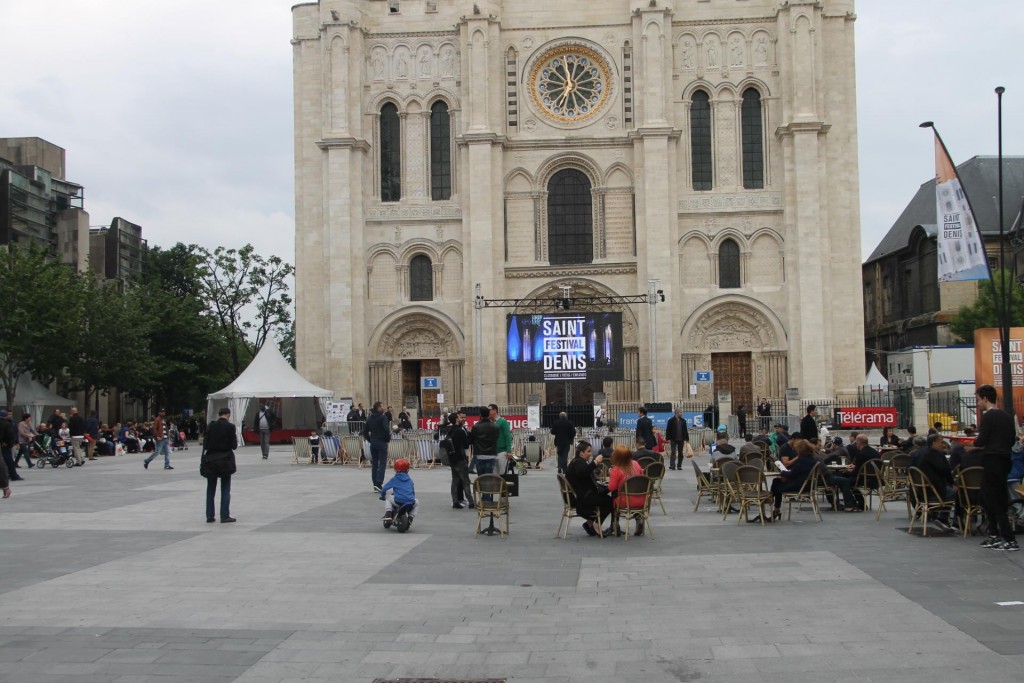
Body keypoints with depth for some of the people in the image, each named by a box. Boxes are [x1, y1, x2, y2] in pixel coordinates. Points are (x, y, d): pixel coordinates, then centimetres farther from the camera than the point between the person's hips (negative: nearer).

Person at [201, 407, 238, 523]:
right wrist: (236, 438, 10)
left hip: (210, 460, 3)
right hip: (225, 460, -3)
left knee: (210, 489, 12)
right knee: (225, 489, 5)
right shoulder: (230, 427, -9)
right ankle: (225, 516, 3)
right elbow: (234, 446, -9)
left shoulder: (211, 426, 0)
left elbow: (205, 444, 1)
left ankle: (209, 516, 13)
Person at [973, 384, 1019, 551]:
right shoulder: (1006, 417, 13)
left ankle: (1010, 540, -9)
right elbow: (1012, 440, 17)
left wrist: (972, 443, 4)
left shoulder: (988, 416, -12)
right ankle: (994, 536, 20)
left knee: (994, 501, -5)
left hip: (992, 460, -9)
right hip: (1004, 460, 9)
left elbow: (981, 441, -16)